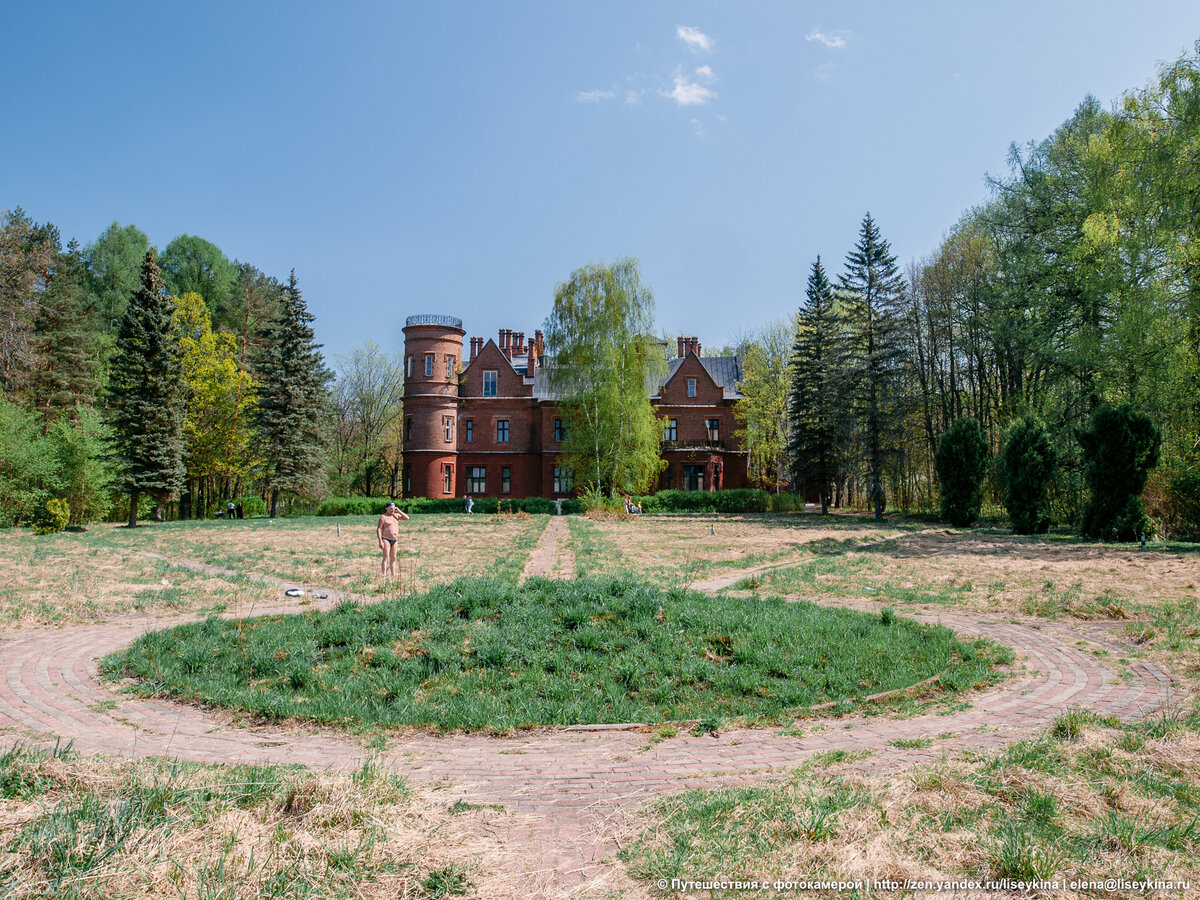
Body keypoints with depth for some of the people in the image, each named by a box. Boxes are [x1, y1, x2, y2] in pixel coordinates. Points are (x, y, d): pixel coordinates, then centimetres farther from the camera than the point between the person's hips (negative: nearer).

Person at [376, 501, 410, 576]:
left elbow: (407, 518, 11)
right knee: (386, 558, -13)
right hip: (386, 540, -6)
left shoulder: (396, 515, 13)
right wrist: (380, 541, -16)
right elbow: (378, 529, -9)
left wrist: (399, 511, 2)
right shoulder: (383, 517, -6)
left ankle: (393, 575, 15)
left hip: (394, 540, 6)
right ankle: (384, 575, -16)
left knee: (393, 559, 10)